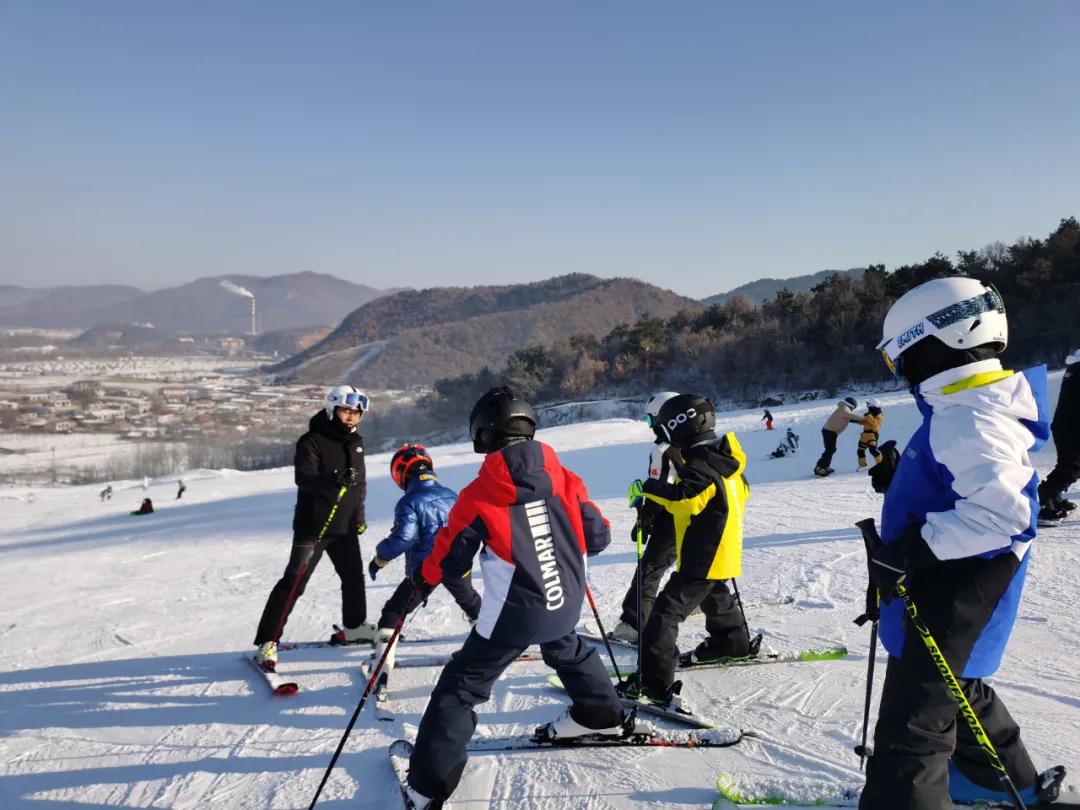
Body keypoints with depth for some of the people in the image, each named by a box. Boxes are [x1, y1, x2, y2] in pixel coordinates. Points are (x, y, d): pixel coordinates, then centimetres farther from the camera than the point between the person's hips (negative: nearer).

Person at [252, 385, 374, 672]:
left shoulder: (356, 442, 9)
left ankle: (354, 627, 39)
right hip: (314, 524, -7)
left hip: (345, 525, 7)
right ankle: (267, 642, -4)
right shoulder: (312, 441, -13)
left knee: (354, 576, 18)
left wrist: (359, 515, 18)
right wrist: (333, 480, -44)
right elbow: (303, 478, -27)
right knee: (293, 582, -9)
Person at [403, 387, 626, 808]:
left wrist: (423, 577, 18)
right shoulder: (563, 478, -5)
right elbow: (597, 535, 3)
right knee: (566, 649, 36)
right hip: (566, 605, 5)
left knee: (462, 685, 7)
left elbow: (450, 555, -4)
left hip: (514, 614, -5)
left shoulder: (479, 495, -14)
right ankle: (602, 714, 51)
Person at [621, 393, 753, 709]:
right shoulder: (724, 459, 9)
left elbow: (687, 499, -37)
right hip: (721, 552, 10)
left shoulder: (700, 465, -21)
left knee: (666, 612, -13)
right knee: (716, 598, 34)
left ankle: (655, 681, -18)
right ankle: (733, 642, 56)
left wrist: (648, 488, -31)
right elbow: (740, 491, 24)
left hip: (700, 557, -10)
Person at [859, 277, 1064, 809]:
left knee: (911, 724, -5)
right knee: (955, 689, 31)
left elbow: (999, 511, -36)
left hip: (949, 603, -11)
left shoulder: (970, 420, -25)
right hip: (945, 591, 11)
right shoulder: (973, 408, 7)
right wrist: (900, 477, 8)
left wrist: (912, 548, -33)